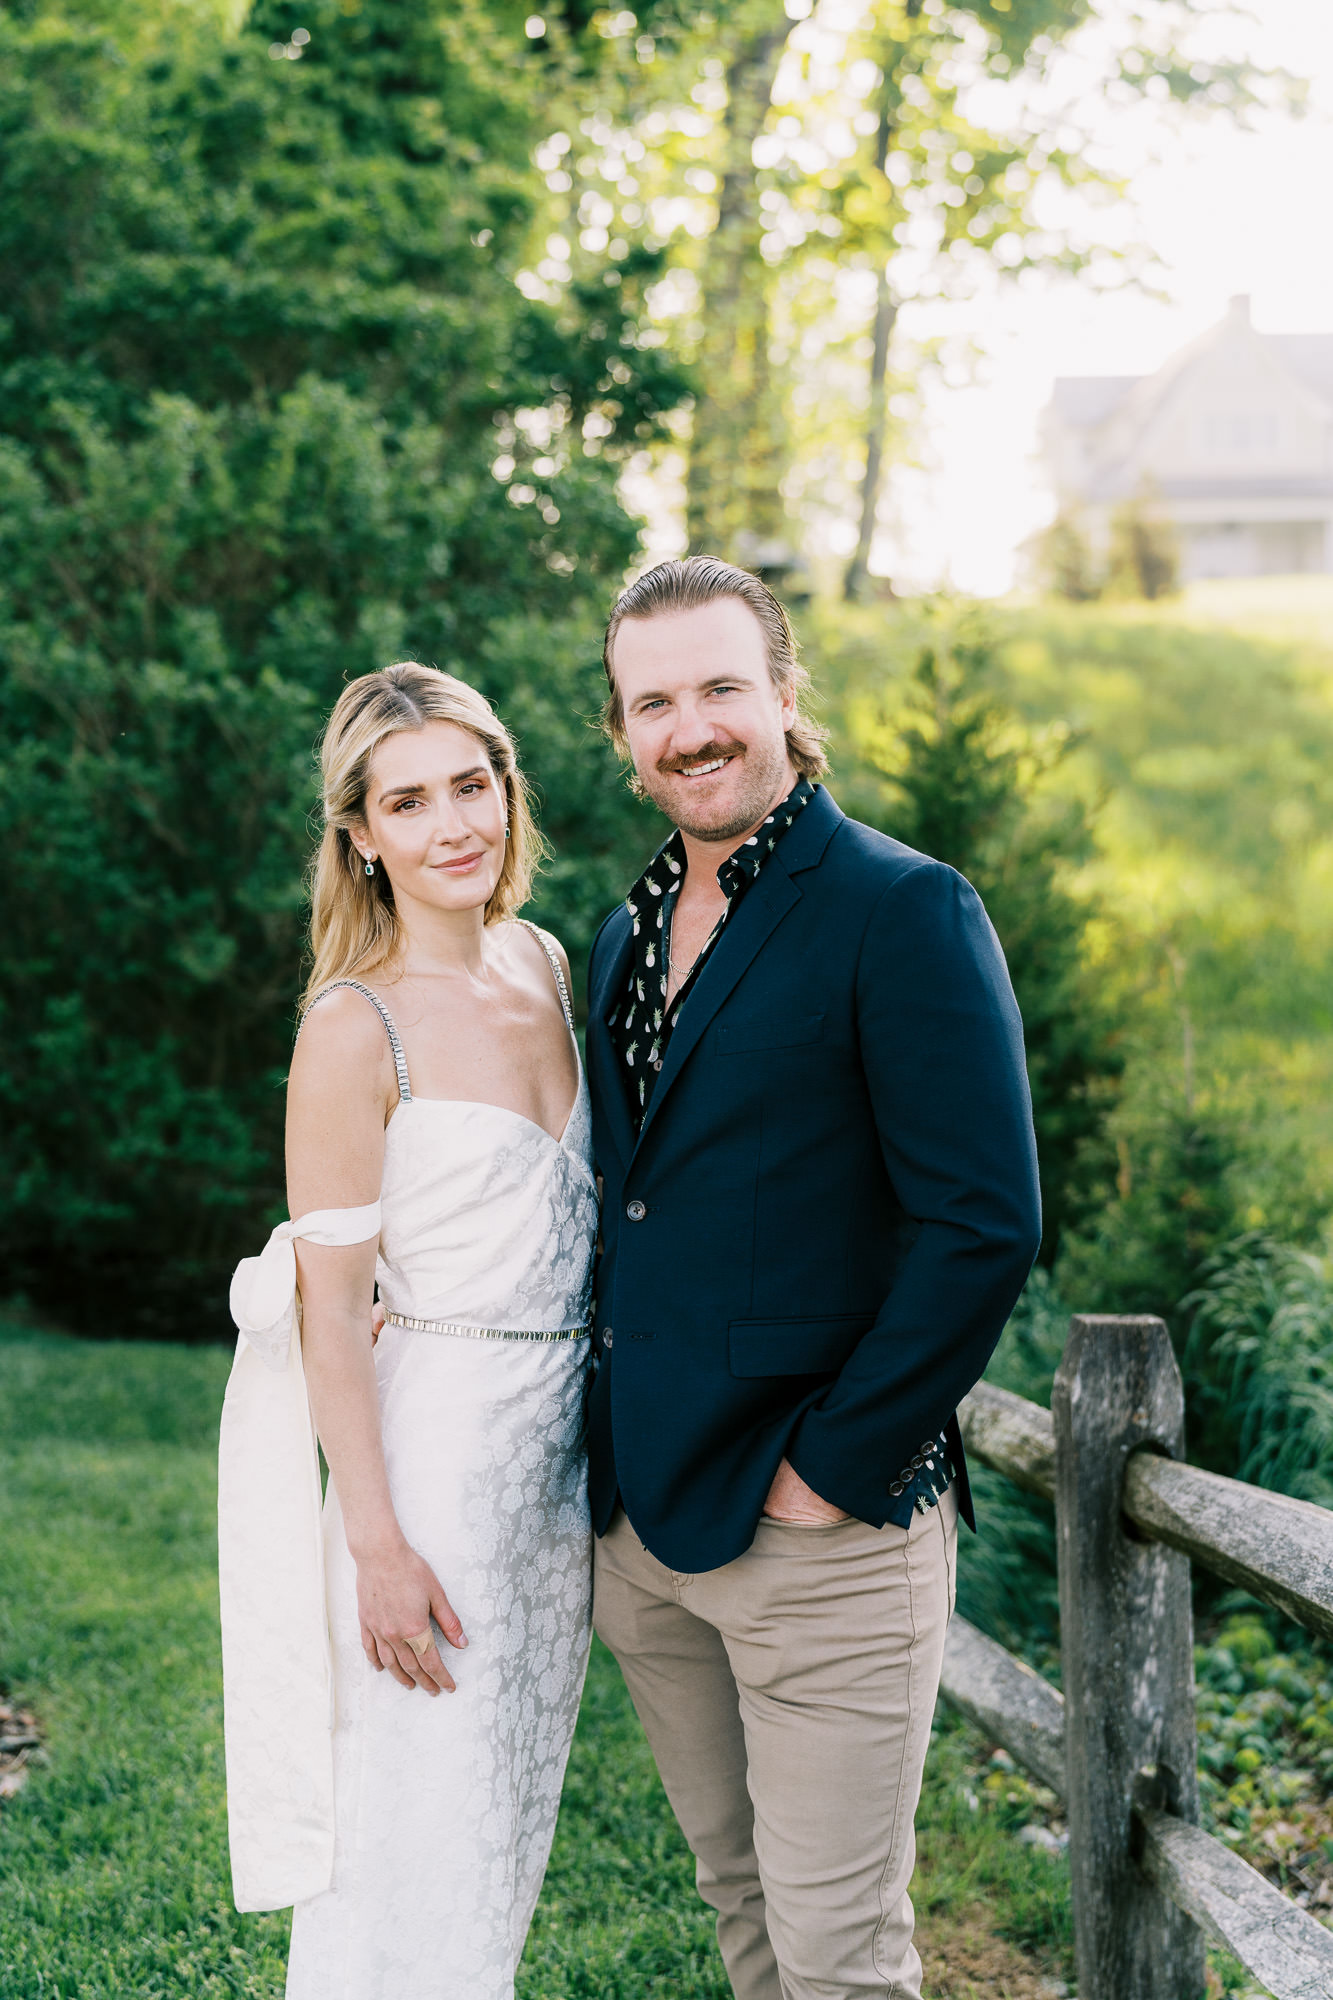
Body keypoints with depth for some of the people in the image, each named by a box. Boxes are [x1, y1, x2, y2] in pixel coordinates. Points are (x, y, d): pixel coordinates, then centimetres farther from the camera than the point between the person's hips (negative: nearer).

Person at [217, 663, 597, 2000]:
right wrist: (377, 1546, -17)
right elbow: (328, 1310, -14)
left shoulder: (542, 961, 6)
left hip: (562, 1439, 7)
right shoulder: (356, 1028, -14)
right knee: (418, 1842, 1)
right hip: (438, 1444, -7)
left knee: (507, 1815, 17)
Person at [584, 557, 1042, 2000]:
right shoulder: (627, 936, 13)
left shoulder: (904, 912, -11)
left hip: (822, 1531, -7)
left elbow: (983, 1226, -17)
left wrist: (829, 1473, -16)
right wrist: (607, 1471, 11)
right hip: (640, 1526, 7)